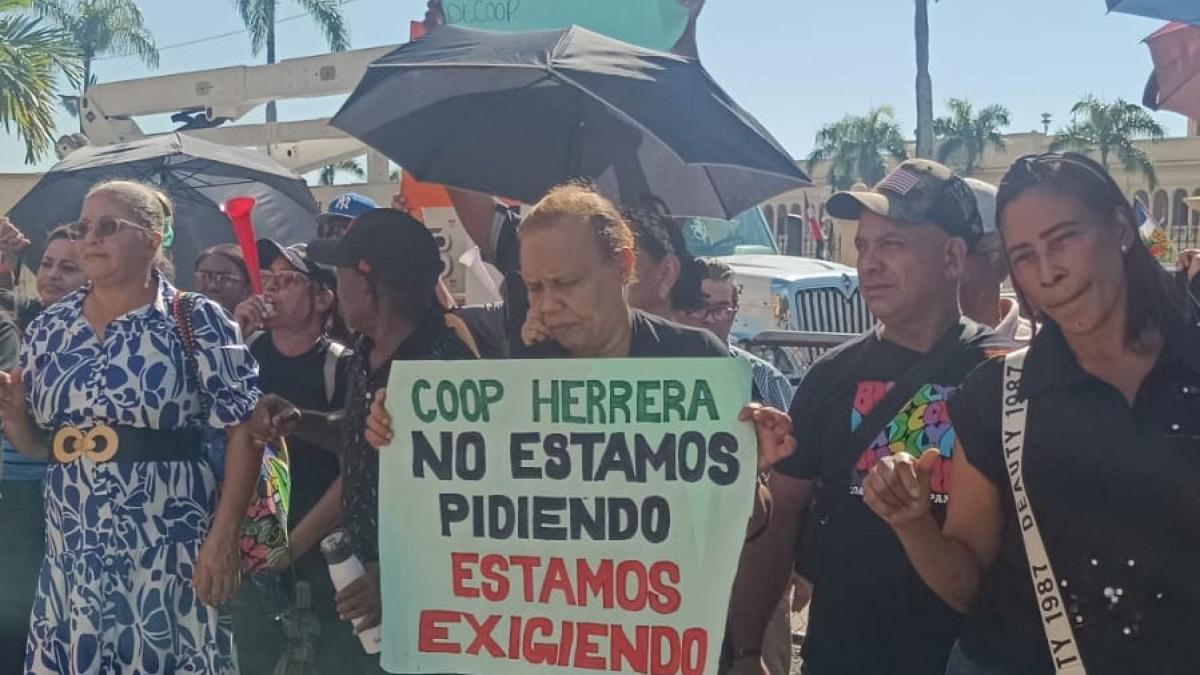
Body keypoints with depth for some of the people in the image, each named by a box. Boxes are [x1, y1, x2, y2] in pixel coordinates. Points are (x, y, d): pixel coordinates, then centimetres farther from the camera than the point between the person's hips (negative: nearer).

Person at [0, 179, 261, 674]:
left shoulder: (197, 321, -7)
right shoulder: (49, 328, 8)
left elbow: (245, 428, -9)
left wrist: (224, 537, -14)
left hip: (171, 553, -4)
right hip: (73, 554, 5)